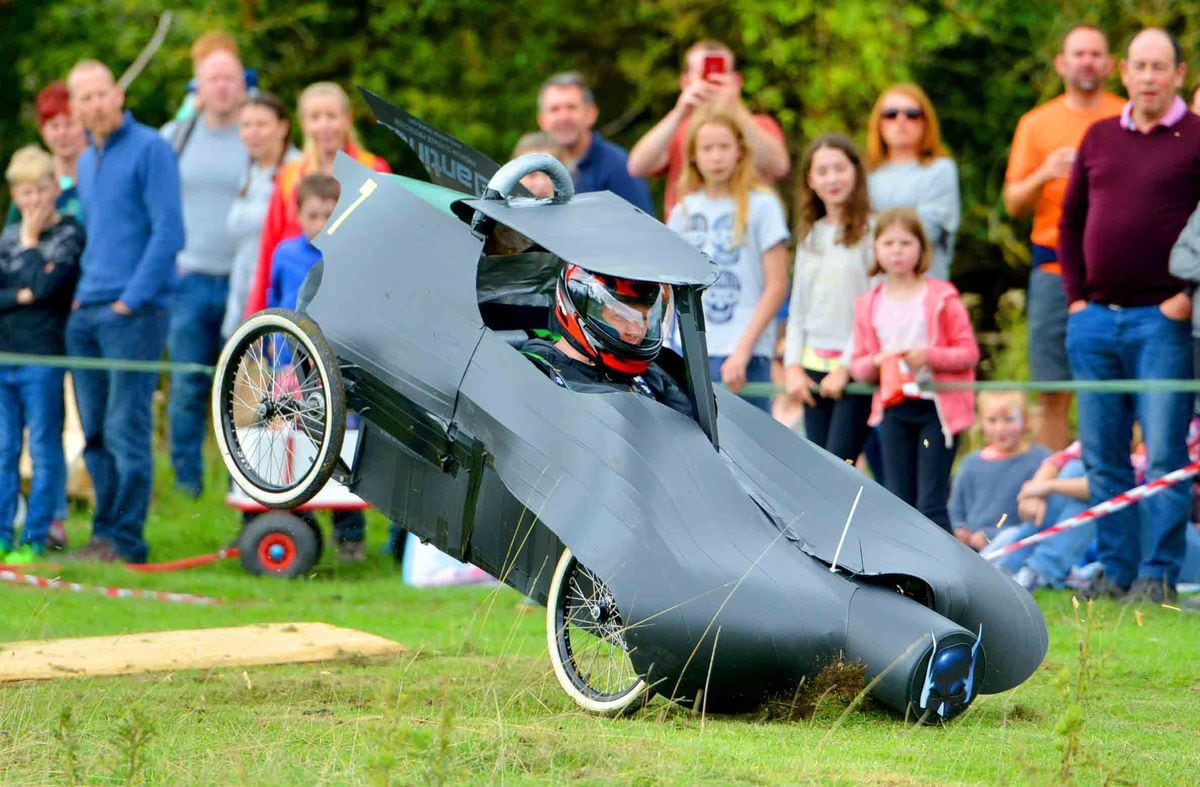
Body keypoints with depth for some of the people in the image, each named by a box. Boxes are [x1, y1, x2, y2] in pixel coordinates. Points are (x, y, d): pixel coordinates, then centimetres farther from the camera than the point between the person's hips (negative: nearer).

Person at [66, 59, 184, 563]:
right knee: (95, 433, 7)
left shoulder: (150, 149, -6)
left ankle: (125, 539, -5)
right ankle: (105, 533, 13)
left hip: (133, 312, -8)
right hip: (86, 314, 8)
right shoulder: (86, 162, 18)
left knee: (126, 430, -9)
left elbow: (168, 232, -12)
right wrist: (83, 291, 14)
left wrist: (131, 299, -14)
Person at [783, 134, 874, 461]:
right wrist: (792, 367, 4)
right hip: (814, 367, 6)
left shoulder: (871, 231, -5)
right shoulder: (810, 236, 15)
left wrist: (844, 368, -12)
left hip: (855, 369, -6)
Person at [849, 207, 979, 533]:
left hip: (937, 406, -4)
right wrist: (876, 362, -14)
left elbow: (969, 353, -5)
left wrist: (929, 356, -20)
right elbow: (857, 365, 8)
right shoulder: (868, 305, 6)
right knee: (900, 502, 7)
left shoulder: (942, 298, -4)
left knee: (930, 502, -8)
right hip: (893, 409, 4)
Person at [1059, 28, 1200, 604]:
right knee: (1102, 457, 7)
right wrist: (1075, 297, 9)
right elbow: (1070, 221, 19)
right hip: (1095, 319, 5)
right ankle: (1115, 567, 14)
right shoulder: (1098, 138, 13)